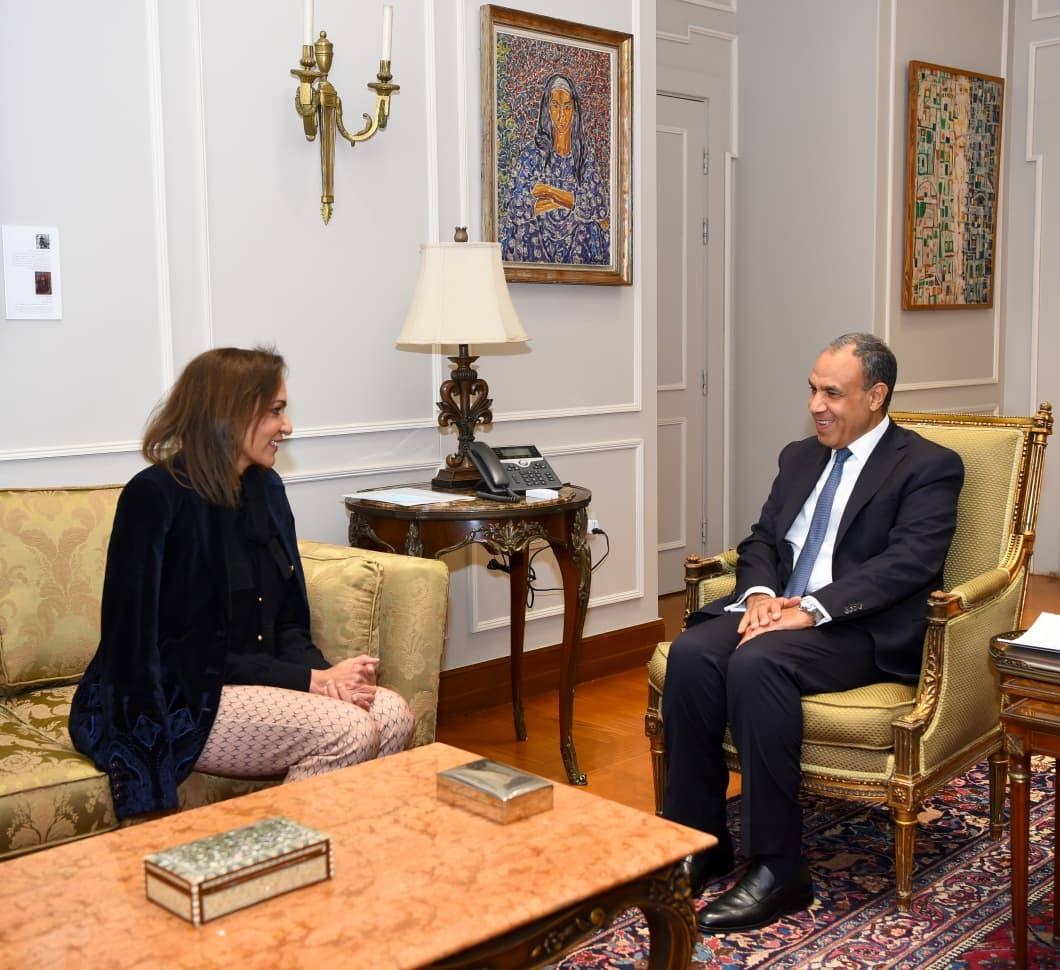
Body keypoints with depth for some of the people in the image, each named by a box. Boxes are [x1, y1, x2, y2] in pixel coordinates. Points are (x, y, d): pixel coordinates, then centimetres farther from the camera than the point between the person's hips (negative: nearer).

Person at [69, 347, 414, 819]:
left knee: (392, 715, -13)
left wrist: (324, 672, -12)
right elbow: (188, 650, -19)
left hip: (253, 681, 7)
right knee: (346, 732, -24)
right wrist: (309, 680, -21)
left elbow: (288, 620, 10)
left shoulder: (265, 488, 8)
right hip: (165, 703, -7)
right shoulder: (155, 496, -16)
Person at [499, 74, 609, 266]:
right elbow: (517, 206, -7)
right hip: (539, 242, -1)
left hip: (577, 245, 1)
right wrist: (575, 201, -9)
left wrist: (552, 192, -12)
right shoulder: (532, 154, 3)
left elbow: (597, 201, -4)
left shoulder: (586, 154, 8)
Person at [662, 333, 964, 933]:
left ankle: (778, 870, -24)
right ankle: (699, 844, -13)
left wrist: (811, 609, -24)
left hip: (863, 630, -6)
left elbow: (907, 563, -14)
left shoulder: (929, 467, 0)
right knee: (691, 654, -24)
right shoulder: (800, 457, 21)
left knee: (757, 663, -35)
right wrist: (760, 593, -6)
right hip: (776, 609, 6)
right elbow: (761, 540, 18)